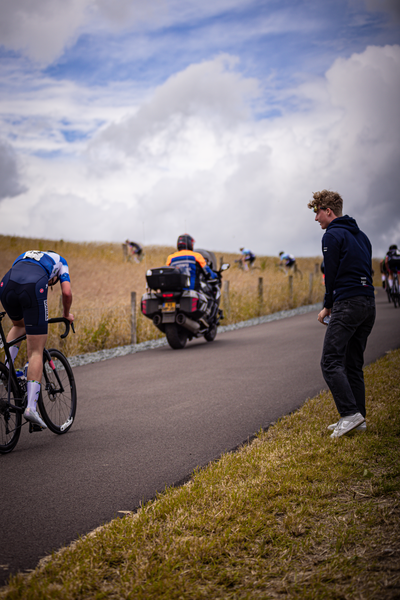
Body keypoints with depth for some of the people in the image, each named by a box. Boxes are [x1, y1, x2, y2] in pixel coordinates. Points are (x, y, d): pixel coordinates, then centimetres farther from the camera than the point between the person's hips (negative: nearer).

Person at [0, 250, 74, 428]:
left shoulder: (23, 256, 43)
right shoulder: (59, 260, 33)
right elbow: (67, 292, 17)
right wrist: (66, 315, 34)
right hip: (33, 287, -4)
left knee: (19, 325, 37)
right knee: (36, 352, 2)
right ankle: (31, 406, -7)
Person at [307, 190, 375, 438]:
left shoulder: (333, 235, -5)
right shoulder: (361, 235, 21)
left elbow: (331, 274, -8)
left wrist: (328, 306, 5)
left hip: (348, 303, -9)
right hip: (369, 303, 9)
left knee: (331, 362, -10)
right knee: (353, 364, 11)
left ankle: (350, 412, -19)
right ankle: (358, 418, 11)